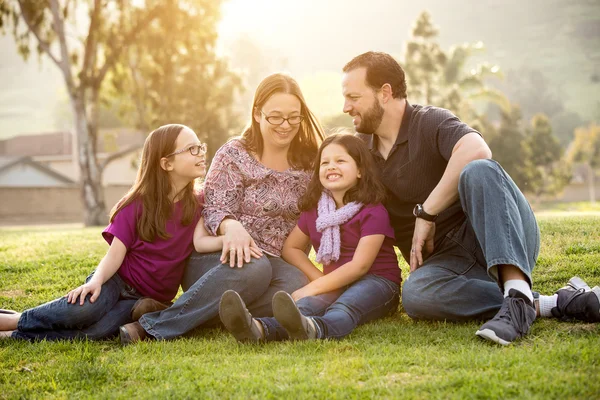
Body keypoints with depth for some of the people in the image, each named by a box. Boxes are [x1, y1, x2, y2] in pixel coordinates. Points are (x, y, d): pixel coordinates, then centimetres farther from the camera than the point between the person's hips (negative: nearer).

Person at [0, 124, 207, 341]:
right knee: (84, 307, -37)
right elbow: (115, 254, -11)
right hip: (119, 278, -1)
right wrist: (96, 281, -29)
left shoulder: (198, 205, -1)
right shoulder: (138, 203, -9)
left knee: (99, 329, -30)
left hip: (148, 298, 2)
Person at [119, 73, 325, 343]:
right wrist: (232, 226, -32)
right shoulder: (234, 155, 1)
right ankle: (151, 326, -34)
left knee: (298, 285, -33)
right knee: (252, 268, -39)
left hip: (274, 264, 4)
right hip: (215, 261, -3)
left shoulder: (309, 163, 11)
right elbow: (215, 211, -8)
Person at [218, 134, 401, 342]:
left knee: (344, 307, -39)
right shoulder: (314, 209, 11)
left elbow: (360, 265, -17)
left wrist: (313, 288, -24)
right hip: (336, 285, 4)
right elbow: (291, 247, 18)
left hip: (376, 281, -4)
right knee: (309, 305, -32)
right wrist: (321, 279, -1)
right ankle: (260, 329, -64)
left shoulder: (373, 212, -8)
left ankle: (309, 329, -74)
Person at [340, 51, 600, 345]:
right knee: (415, 293, -32)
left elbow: (476, 150, -30)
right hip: (448, 259, 5)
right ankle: (554, 304, -28)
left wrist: (426, 213, -24)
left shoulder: (430, 122, -7)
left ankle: (518, 296, -46)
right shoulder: (362, 147, 13)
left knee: (478, 171, -35)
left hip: (502, 243, -5)